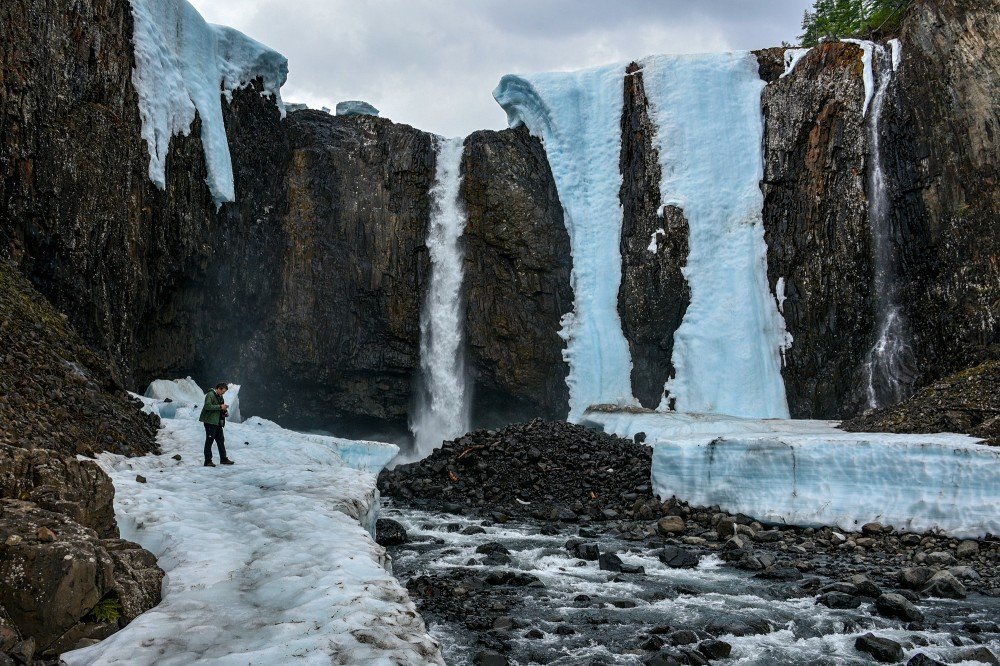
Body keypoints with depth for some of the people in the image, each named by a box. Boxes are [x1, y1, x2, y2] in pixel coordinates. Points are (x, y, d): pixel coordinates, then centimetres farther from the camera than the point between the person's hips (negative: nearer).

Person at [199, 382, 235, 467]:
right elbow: (207, 406, -24)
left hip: (218, 422, 9)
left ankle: (223, 459, 18)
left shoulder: (220, 397, 17)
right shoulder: (210, 395, -11)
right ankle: (208, 461, 0)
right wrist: (220, 407, -23)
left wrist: (225, 411, 7)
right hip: (210, 421, -9)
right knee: (209, 441, -4)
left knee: (221, 440, 11)